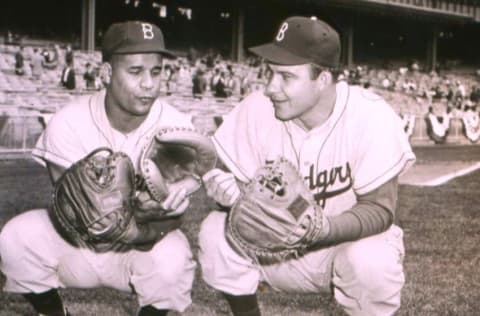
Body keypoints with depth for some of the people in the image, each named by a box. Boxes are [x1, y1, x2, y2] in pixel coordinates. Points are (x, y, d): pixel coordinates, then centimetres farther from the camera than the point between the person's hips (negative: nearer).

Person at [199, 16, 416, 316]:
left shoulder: (372, 117, -23)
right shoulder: (257, 109, -15)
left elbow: (380, 209, -22)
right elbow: (235, 180, -8)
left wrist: (321, 228, -41)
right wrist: (227, 192, -34)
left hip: (349, 240, -2)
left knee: (370, 261, -34)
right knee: (217, 232, -21)